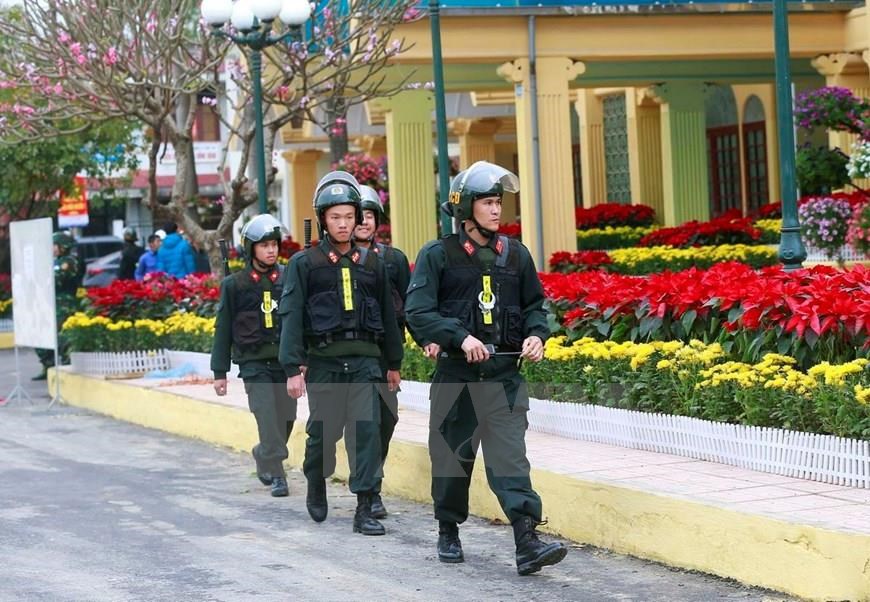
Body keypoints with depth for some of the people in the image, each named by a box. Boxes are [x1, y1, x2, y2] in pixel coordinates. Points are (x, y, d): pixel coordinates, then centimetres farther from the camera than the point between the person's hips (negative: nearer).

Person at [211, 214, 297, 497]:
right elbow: (223, 330, 7)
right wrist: (219, 372, 6)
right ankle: (276, 474, -6)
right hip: (254, 364, -2)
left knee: (286, 418, 5)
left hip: (285, 361, 2)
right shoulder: (235, 285, 3)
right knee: (268, 418, -13)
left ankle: (263, 458, 30)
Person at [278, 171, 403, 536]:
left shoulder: (371, 264, 11)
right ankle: (316, 488, 34)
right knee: (323, 431, 6)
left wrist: (394, 363, 19)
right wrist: (293, 368, -11)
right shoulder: (305, 264, 1)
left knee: (366, 429, -9)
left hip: (364, 359, 2)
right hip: (324, 360, -2)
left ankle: (364, 509, -7)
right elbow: (292, 317, -4)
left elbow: (387, 315, 18)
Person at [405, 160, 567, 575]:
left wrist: (537, 334, -2)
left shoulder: (515, 255, 8)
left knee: (510, 459, -9)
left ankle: (527, 543, -18)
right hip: (455, 375, -1)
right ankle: (448, 533, 30)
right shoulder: (437, 255, -3)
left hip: (504, 376, 2)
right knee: (451, 459, 11)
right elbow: (418, 312, -11)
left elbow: (534, 305, 18)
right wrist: (460, 337, -23)